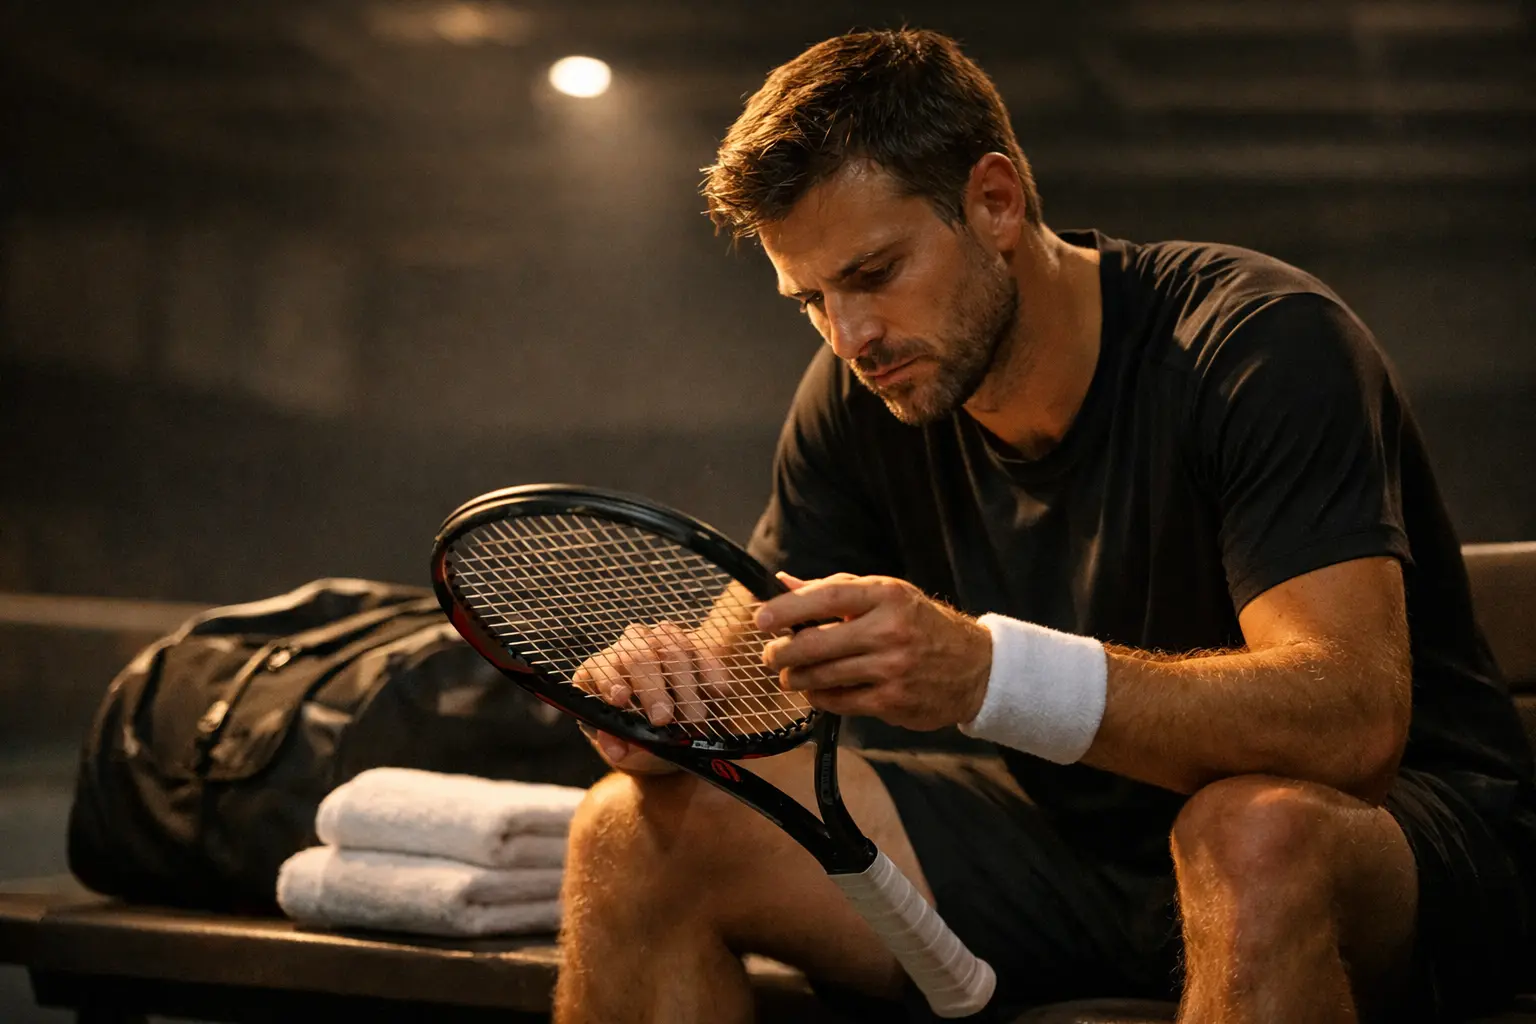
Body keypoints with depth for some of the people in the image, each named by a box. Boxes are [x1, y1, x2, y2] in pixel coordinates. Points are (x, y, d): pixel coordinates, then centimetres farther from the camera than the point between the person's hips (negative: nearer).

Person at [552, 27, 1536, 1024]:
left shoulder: (1266, 344, -21)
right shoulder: (860, 399, -2)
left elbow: (1355, 717, -32)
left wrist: (986, 669, -44)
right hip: (1068, 829, 5)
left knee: (1257, 832, -42)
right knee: (637, 833, -9)